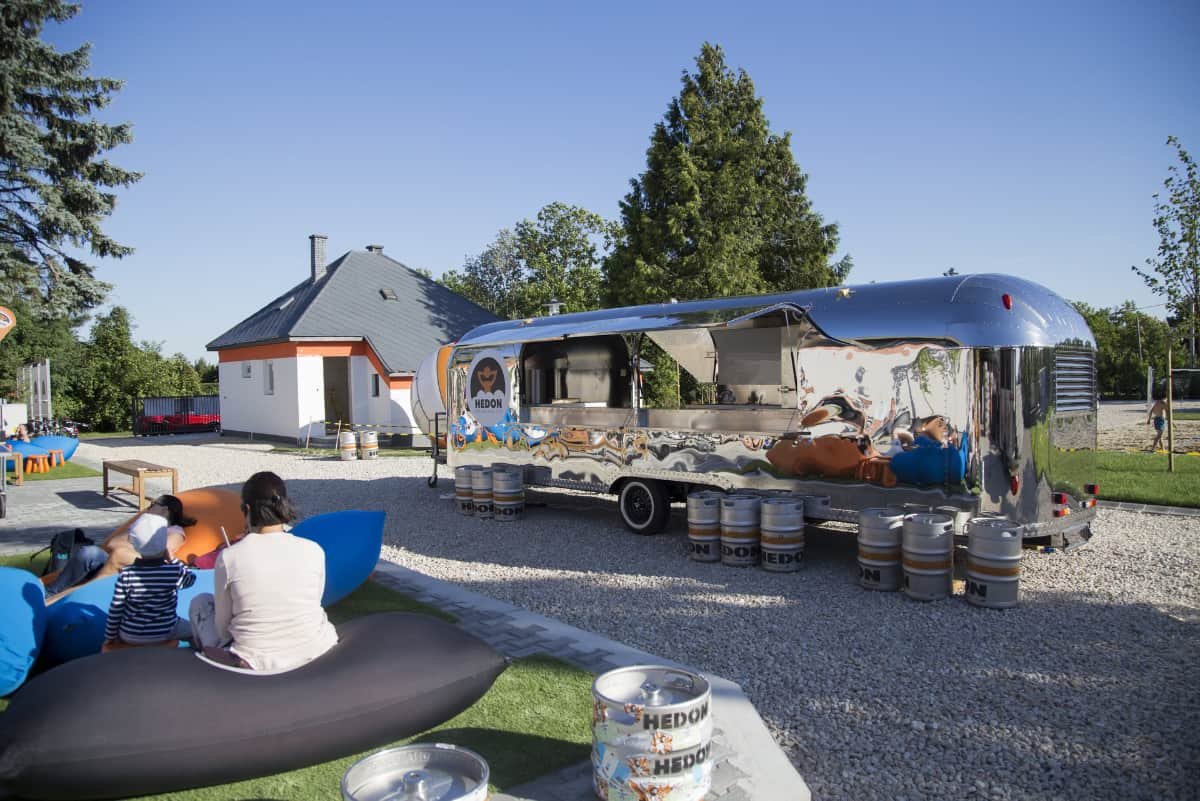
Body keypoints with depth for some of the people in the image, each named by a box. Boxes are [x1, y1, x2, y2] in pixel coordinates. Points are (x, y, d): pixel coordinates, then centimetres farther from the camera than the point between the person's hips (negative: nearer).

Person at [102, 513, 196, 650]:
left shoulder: (126, 574, -16)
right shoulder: (175, 571, -18)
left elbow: (115, 609, -10)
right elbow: (191, 579, 6)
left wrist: (109, 637, 3)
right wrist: (171, 559, 7)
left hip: (129, 636, 1)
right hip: (163, 634, -1)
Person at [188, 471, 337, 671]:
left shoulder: (229, 557, -13)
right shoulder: (313, 551, -9)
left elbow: (222, 626, -3)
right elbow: (312, 605, 4)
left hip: (253, 663, -1)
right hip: (313, 652, 2)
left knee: (200, 602, 23)